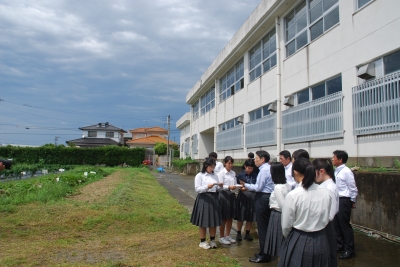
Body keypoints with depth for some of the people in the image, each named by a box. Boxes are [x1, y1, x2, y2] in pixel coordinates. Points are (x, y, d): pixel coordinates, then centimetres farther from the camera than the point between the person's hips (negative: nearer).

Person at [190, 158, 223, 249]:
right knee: (203, 222, 4)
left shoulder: (215, 176, 11)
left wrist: (220, 187, -8)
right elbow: (197, 189, -12)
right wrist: (207, 187, -24)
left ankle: (212, 240, 26)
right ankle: (202, 241, 18)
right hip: (203, 199, -5)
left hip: (214, 199, 5)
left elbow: (217, 189, 13)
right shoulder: (199, 175, -5)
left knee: (213, 220, 10)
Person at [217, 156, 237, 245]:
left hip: (232, 195, 6)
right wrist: (229, 187, -29)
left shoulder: (233, 173, 10)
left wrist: (235, 187, -13)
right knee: (223, 218, 3)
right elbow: (220, 186, -14)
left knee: (230, 217, 14)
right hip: (224, 195, -6)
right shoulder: (221, 173, -9)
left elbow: (234, 184, 9)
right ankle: (221, 237, 16)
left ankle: (227, 235, 28)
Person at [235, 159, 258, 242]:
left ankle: (247, 233, 24)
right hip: (243, 197, -1)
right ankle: (239, 233, 22)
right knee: (240, 217, 7)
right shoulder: (240, 175, -3)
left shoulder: (255, 175, 0)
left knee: (250, 217, 9)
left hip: (252, 197, 1)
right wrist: (242, 188, -20)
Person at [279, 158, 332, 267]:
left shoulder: (293, 195, -19)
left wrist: (288, 237, 10)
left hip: (299, 242, -4)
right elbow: (326, 219, 4)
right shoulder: (326, 192, -7)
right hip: (321, 241, 4)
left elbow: (286, 226, -11)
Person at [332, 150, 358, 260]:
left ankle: (349, 250, 15)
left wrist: (352, 201, -3)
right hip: (336, 200, 8)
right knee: (336, 224, 16)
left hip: (343, 201, -8)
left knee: (345, 225, 1)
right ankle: (340, 246, 32)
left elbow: (353, 188, -11)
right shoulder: (336, 171, 8)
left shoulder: (346, 172, -16)